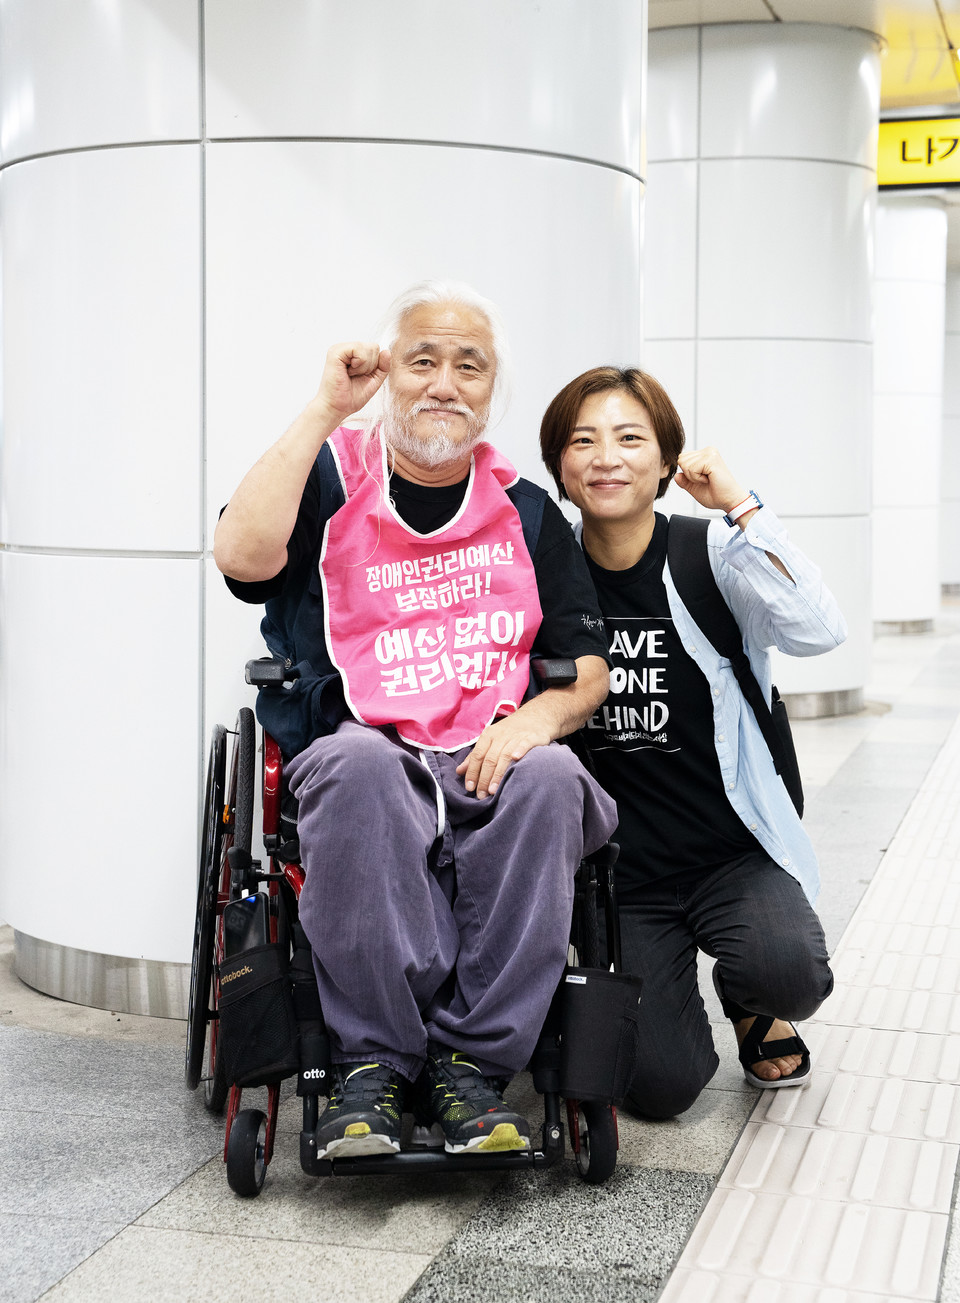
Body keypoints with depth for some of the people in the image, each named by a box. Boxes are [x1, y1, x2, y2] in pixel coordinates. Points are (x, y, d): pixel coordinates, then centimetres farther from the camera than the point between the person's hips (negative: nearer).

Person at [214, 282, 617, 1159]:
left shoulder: (527, 513, 17)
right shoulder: (333, 480, 10)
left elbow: (590, 668, 15)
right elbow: (242, 555, -13)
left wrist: (540, 716, -9)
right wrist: (325, 411, -7)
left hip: (492, 765, 2)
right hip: (365, 752, -2)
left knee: (550, 776, -32)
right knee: (358, 762, -37)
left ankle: (472, 1063, -27)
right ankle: (372, 1063, -30)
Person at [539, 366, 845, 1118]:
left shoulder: (712, 556, -5)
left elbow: (817, 632, -22)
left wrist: (739, 505, -23)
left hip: (733, 851, -1)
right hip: (618, 867, 1)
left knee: (786, 971, -31)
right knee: (660, 1086, -10)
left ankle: (752, 1003, 9)